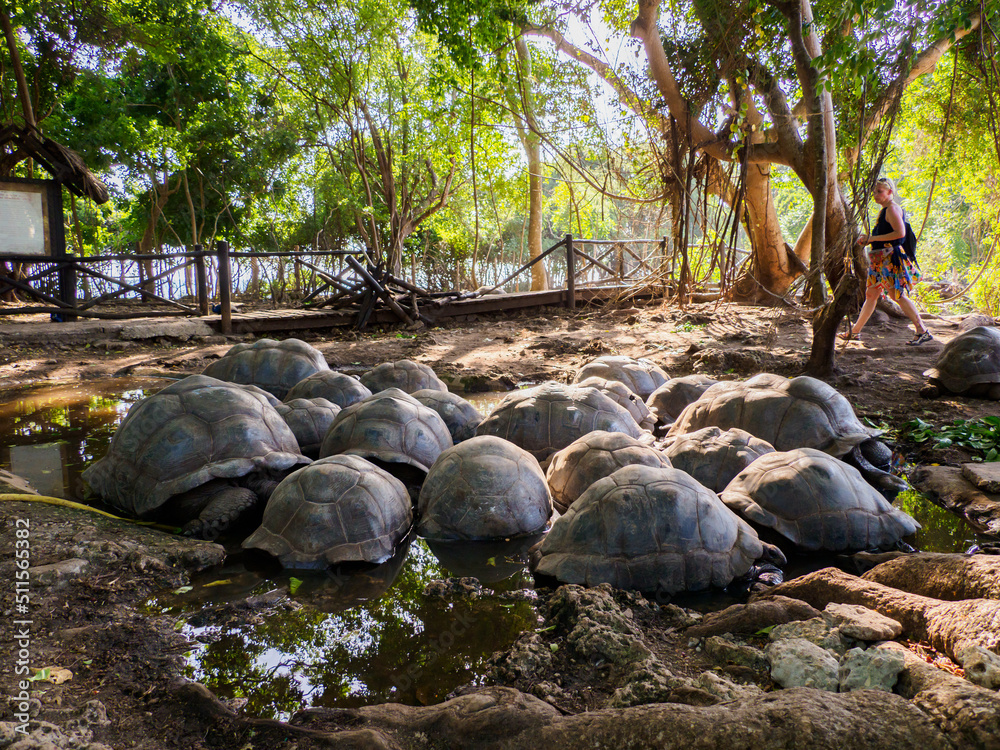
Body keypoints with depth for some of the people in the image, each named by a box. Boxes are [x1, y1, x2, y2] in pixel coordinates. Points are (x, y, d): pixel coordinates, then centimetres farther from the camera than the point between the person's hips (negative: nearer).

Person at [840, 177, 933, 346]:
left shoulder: (892, 209, -12)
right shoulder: (885, 210, 18)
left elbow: (900, 232, -23)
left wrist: (873, 238, -18)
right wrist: (868, 238, 12)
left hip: (890, 258, -10)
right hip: (881, 259, 10)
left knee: (898, 295, -10)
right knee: (871, 294, 13)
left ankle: (922, 331, -6)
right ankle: (855, 330, 20)